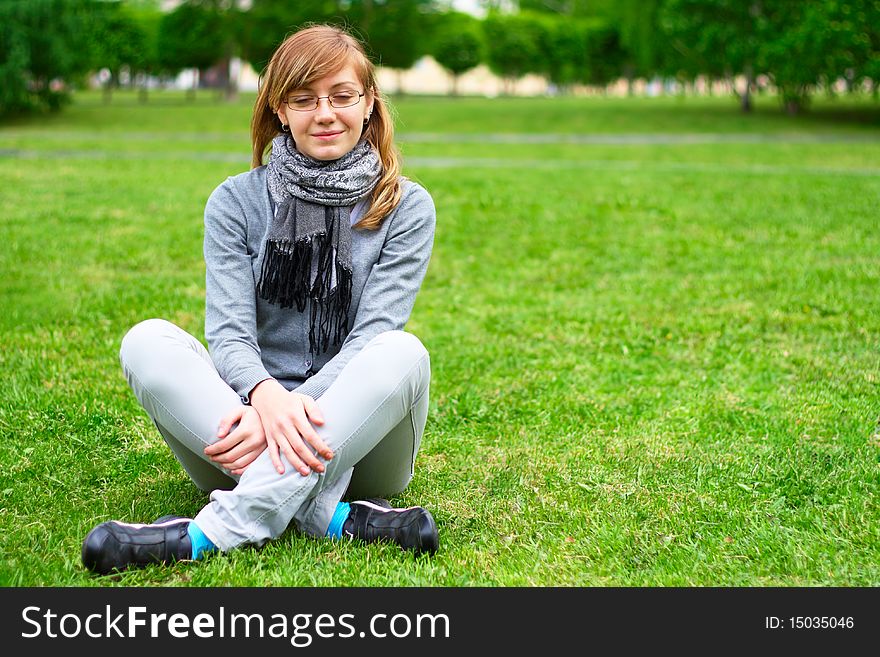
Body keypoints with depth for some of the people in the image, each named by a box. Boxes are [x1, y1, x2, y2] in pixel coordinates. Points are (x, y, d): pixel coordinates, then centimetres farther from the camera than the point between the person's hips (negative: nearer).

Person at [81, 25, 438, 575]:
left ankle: (214, 532, -37)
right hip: (254, 412, 2)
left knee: (403, 352, -32)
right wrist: (267, 398, -33)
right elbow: (229, 331, -9)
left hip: (358, 440, -1)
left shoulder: (406, 208, 1)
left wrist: (298, 411, -29)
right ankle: (335, 517, -35)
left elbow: (373, 334, -10)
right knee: (147, 342, -23)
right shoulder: (237, 202, 4)